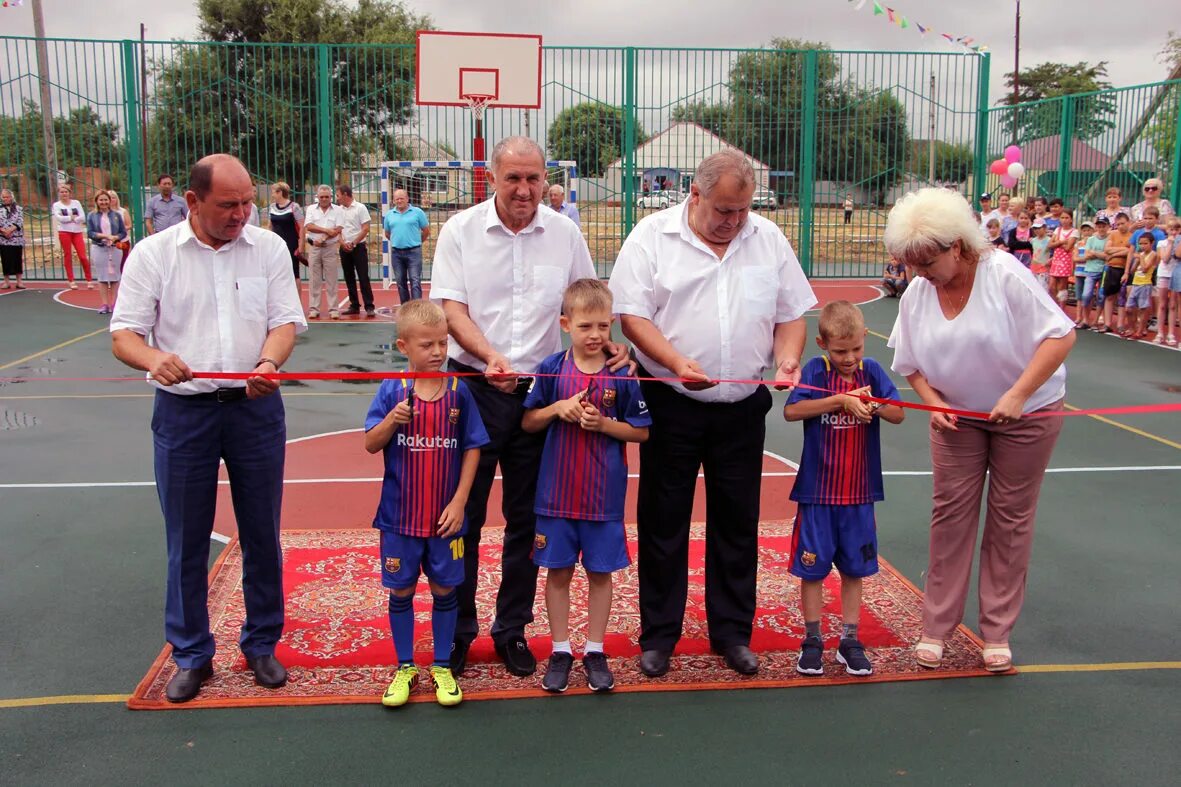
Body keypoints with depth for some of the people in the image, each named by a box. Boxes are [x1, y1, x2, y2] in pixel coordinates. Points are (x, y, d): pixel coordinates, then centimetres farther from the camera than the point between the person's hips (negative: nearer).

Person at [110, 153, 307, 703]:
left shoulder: (268, 248, 3)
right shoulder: (152, 254, -1)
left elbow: (286, 321, -1)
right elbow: (124, 334, -3)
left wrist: (268, 363, -23)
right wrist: (155, 359, -26)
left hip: (255, 405, 1)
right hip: (183, 410, -1)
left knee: (262, 533, 9)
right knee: (186, 540, 7)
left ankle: (261, 644, 26)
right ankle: (191, 655, 23)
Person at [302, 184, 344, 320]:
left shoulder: (337, 210, 4)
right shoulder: (311, 209, 9)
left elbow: (338, 230, -6)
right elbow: (308, 226, -5)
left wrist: (323, 238, -14)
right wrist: (326, 230, -12)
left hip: (330, 248, -1)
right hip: (314, 248, 1)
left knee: (331, 280, 0)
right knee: (314, 279, 3)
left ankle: (333, 308, 3)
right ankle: (313, 308, 7)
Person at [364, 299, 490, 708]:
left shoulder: (458, 391, -4)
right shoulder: (392, 390, -5)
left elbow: (472, 448, 0)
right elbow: (371, 445, -4)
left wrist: (459, 501, -6)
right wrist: (391, 420, -24)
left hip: (445, 516, 0)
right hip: (400, 515, 0)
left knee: (444, 590, 10)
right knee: (401, 591, 11)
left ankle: (442, 667, 26)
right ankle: (405, 667, 27)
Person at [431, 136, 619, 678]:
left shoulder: (564, 233, 4)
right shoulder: (461, 230, -2)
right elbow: (451, 309, -9)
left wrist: (608, 345, -6)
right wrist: (490, 356, -25)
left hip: (539, 389, 2)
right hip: (473, 386, -2)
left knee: (527, 519, 10)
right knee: (464, 514, 6)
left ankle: (512, 629, 25)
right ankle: (457, 629, 21)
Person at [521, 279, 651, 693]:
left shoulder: (622, 374, -5)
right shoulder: (552, 369, -3)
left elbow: (641, 432, 0)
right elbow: (527, 422, 4)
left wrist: (603, 423, -15)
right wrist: (558, 408, -14)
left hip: (604, 496, -1)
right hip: (556, 493, 1)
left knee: (600, 572, 10)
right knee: (558, 571, 10)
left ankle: (595, 651, 25)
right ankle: (560, 650, 24)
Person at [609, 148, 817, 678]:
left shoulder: (768, 239, 7)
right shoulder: (652, 236, -4)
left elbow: (791, 314, 12)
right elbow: (632, 314, -10)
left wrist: (788, 357, -7)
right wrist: (676, 362, -24)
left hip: (742, 407, 3)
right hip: (671, 404, -3)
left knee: (737, 522, 10)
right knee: (663, 520, 6)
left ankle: (732, 632, 25)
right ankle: (658, 634, 20)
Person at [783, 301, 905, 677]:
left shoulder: (871, 371, 1)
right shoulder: (815, 371, -8)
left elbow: (899, 414, -1)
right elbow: (791, 410, -22)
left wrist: (875, 405, -21)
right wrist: (841, 399, -24)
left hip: (859, 492, 3)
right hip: (817, 491, -3)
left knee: (853, 567, 12)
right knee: (813, 567, 6)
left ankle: (849, 640, 24)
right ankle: (812, 640, 20)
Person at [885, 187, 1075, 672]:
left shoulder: (1005, 274, -19)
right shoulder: (916, 295, -6)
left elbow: (1060, 336, -21)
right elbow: (911, 366, 5)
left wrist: (1017, 395, -28)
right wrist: (934, 404, -13)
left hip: (1027, 414, -3)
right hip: (957, 415, 3)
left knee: (1010, 518, 3)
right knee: (950, 510, 0)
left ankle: (997, 632, 15)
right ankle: (936, 626, 9)